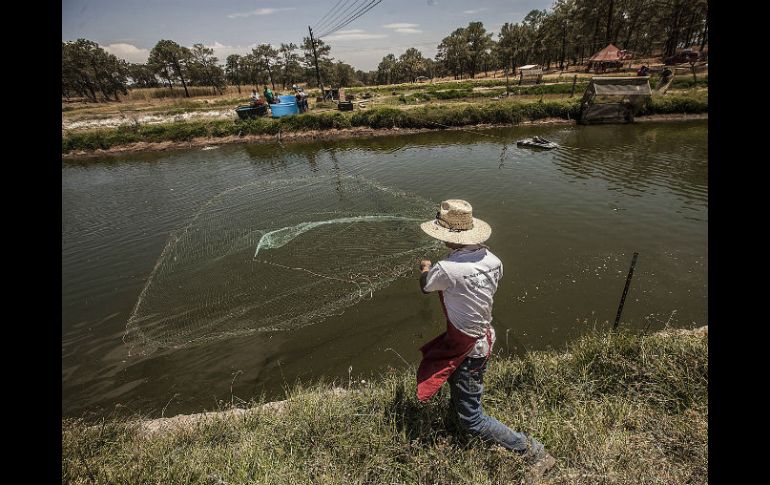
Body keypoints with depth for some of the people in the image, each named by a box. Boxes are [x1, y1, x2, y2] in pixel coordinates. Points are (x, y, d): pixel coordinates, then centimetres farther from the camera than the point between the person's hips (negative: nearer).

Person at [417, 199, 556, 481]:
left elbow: (425, 286, -8)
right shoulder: (492, 260, -9)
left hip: (467, 349, -8)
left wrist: (425, 269, 16)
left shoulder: (447, 269, -31)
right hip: (484, 337, 8)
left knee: (471, 419, 9)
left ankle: (533, 452, 20)